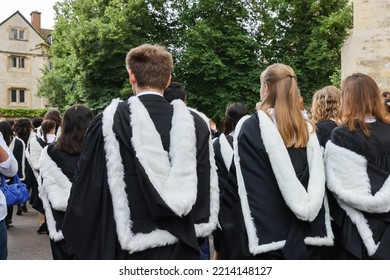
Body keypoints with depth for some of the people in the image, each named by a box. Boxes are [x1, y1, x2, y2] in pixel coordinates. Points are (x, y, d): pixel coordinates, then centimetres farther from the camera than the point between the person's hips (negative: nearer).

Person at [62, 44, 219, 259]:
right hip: (181, 249, 3)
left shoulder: (109, 121, -11)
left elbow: (89, 191, -7)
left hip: (129, 250, -2)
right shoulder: (195, 124, -2)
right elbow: (208, 193, 3)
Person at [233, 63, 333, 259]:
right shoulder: (307, 129, 6)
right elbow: (318, 181, 5)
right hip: (307, 232, 4)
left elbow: (247, 188, -6)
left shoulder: (249, 127, -7)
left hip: (268, 231, -4)